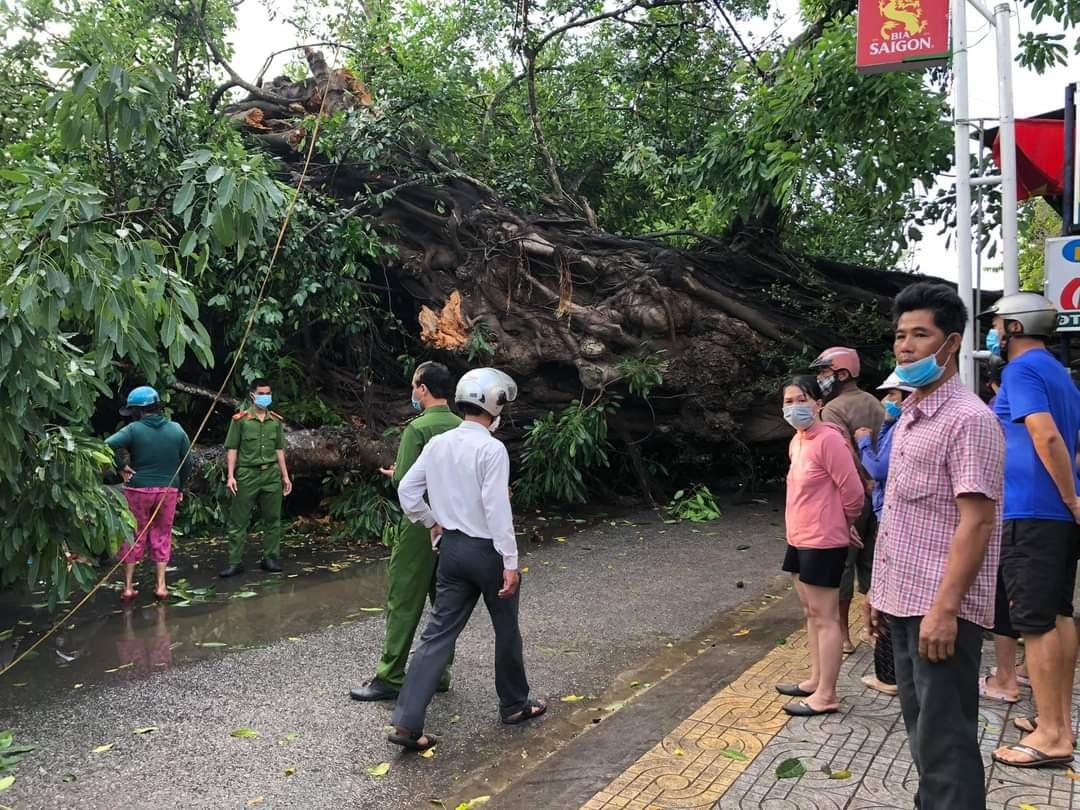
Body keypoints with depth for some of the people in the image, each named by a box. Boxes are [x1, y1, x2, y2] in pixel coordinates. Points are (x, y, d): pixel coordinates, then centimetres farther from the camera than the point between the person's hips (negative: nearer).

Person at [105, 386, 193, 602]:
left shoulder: (133, 430, -10)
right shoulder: (176, 430, 1)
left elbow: (106, 446, -22)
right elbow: (188, 462, 5)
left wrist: (119, 468, -8)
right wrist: (180, 487, 17)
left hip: (138, 489, -2)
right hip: (168, 490, 2)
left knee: (133, 536, 10)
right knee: (162, 536, 13)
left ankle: (128, 587, 13)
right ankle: (161, 586, 13)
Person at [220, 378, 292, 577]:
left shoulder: (276, 421, 10)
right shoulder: (240, 419, -2)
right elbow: (232, 449, -2)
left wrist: (285, 476, 11)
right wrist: (230, 476, -9)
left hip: (271, 473, 4)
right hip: (247, 473, -3)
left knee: (272, 519, 6)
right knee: (239, 520, 0)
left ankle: (270, 558, 16)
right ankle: (235, 561, 6)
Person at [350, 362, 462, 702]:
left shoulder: (418, 428, -14)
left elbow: (405, 480, -17)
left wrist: (393, 474, 4)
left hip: (421, 525, -6)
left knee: (404, 601, 0)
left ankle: (390, 677, 5)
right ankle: (440, 671, 22)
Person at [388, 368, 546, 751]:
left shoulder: (437, 443, 3)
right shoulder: (491, 449, -17)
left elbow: (406, 490, 7)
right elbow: (497, 509, -21)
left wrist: (431, 523, 19)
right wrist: (511, 563, -17)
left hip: (451, 547, 6)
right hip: (487, 550, -6)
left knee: (439, 633, 6)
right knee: (506, 630, 15)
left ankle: (407, 723, 0)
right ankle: (515, 704, 33)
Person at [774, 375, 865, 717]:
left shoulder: (829, 439, -19)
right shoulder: (796, 441, 10)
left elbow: (852, 491, -18)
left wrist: (843, 525, -1)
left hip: (823, 542, -9)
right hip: (799, 540, 9)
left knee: (825, 617, -2)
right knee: (811, 613, 18)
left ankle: (826, 695, 6)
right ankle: (816, 680, 30)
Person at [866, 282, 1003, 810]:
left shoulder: (968, 419, -14)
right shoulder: (908, 417, 13)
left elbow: (976, 522, -19)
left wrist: (944, 609, -23)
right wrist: (880, 590, 17)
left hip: (941, 609, -8)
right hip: (904, 602, 9)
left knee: (944, 742, 1)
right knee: (921, 729, 19)